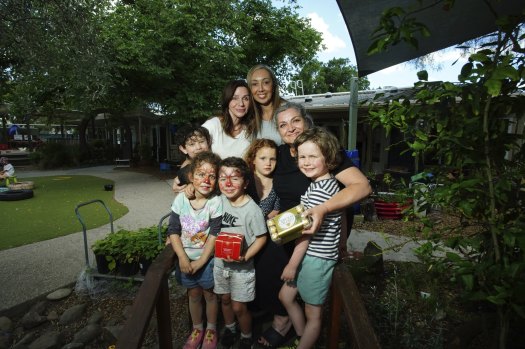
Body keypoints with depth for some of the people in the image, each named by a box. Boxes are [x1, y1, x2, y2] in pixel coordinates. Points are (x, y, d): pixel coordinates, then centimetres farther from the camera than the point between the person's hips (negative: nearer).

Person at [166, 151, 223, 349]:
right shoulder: (180, 199, -11)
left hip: (207, 259, -2)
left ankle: (211, 329, 41)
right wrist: (182, 258, -14)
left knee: (210, 294, 17)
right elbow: (173, 230, -8)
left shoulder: (216, 202, -19)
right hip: (186, 258, 3)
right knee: (193, 294, 21)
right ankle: (197, 328, 44)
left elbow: (214, 235, -17)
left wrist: (201, 261, -16)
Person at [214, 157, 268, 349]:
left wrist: (245, 256, -23)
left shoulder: (252, 209, -23)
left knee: (239, 307, 10)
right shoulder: (220, 200, -7)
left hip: (242, 267, -5)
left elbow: (261, 238, -15)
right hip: (220, 262, 5)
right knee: (225, 298, 24)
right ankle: (229, 328, 52)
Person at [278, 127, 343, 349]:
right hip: (310, 254, 10)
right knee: (285, 296, 23)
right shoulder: (323, 184, 6)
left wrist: (292, 264, -12)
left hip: (317, 257, -10)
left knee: (313, 313, 12)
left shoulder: (320, 189, -23)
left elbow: (307, 230, -20)